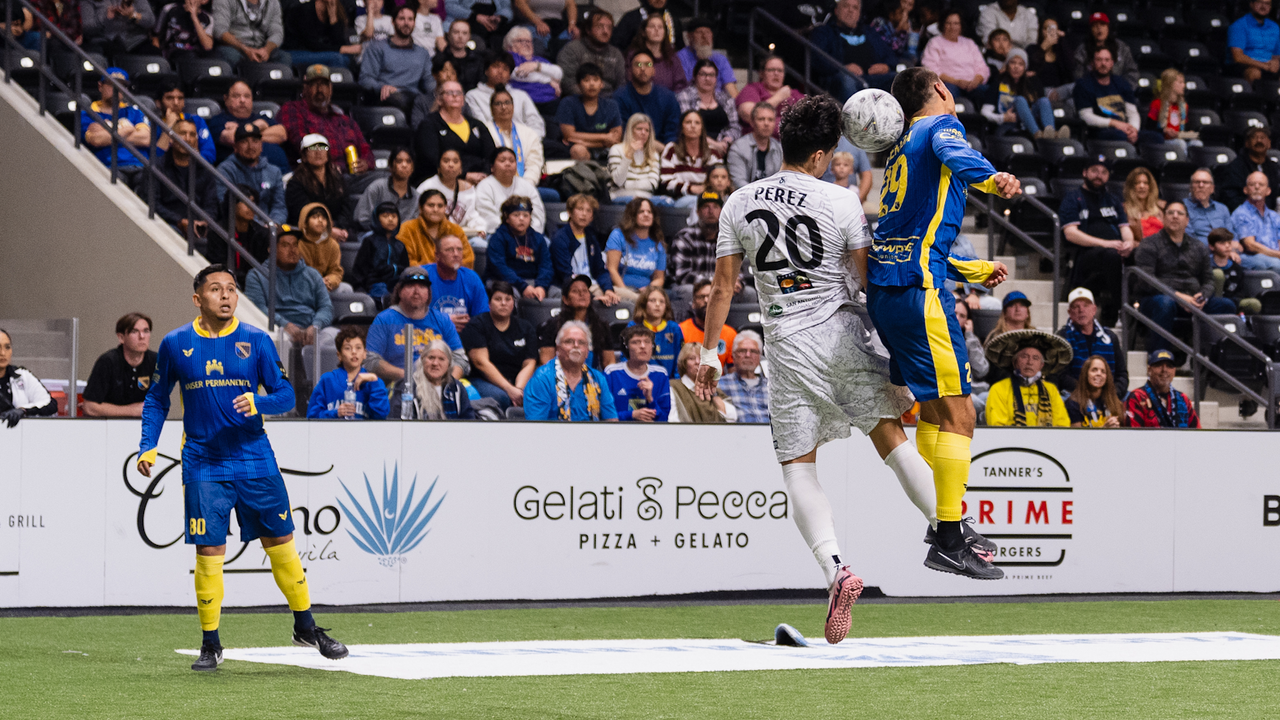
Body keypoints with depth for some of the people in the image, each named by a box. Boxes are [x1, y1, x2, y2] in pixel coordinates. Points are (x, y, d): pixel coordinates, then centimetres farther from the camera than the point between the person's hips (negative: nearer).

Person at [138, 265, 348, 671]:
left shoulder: (257, 341, 2)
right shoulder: (175, 345, 3)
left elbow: (286, 396, 2)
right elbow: (157, 399, 14)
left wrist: (258, 403, -19)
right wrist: (149, 446, 3)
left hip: (255, 459, 1)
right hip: (203, 465, -1)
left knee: (281, 542, 5)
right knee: (209, 551, -5)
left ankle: (306, 628, 21)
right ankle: (211, 645, 7)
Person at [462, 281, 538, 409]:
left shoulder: (525, 328, 17)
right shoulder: (476, 325, 4)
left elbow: (529, 365, 7)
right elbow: (481, 362, -8)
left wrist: (519, 389, -16)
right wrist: (509, 389, -18)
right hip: (484, 381, -3)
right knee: (499, 396, -39)